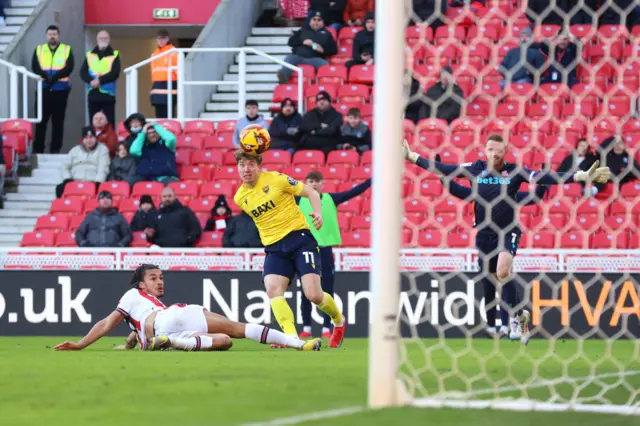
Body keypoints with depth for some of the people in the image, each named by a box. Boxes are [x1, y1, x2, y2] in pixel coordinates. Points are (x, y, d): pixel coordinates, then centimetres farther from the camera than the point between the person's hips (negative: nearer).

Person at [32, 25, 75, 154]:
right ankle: (38, 149, 1)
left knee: (58, 120, 1)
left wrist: (54, 77, -20)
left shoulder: (67, 49, 8)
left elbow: (69, 68, -6)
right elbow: (35, 67, -3)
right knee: (41, 120, -1)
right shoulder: (39, 49, 11)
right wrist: (46, 77, -21)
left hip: (60, 90, -1)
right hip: (43, 89, 1)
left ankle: (56, 149, 4)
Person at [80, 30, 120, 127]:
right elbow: (83, 72, 2)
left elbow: (115, 73, -9)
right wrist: (91, 81, -18)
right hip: (92, 94, 3)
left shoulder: (114, 55, 4)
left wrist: (100, 80, -19)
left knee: (109, 124, -4)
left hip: (108, 94, -3)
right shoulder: (90, 55, 12)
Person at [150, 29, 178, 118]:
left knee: (168, 115, -10)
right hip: (157, 88, 6)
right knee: (159, 115, 5)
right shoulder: (154, 54, 17)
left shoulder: (173, 53, -2)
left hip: (169, 86, -6)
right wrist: (154, 86, 13)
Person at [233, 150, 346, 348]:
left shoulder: (276, 179, -6)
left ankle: (338, 320, 20)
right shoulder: (240, 198, 7)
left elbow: (311, 192, -1)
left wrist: (318, 213, -17)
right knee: (272, 289, -24)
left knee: (313, 295, -12)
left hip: (299, 238, -4)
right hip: (274, 248, 4)